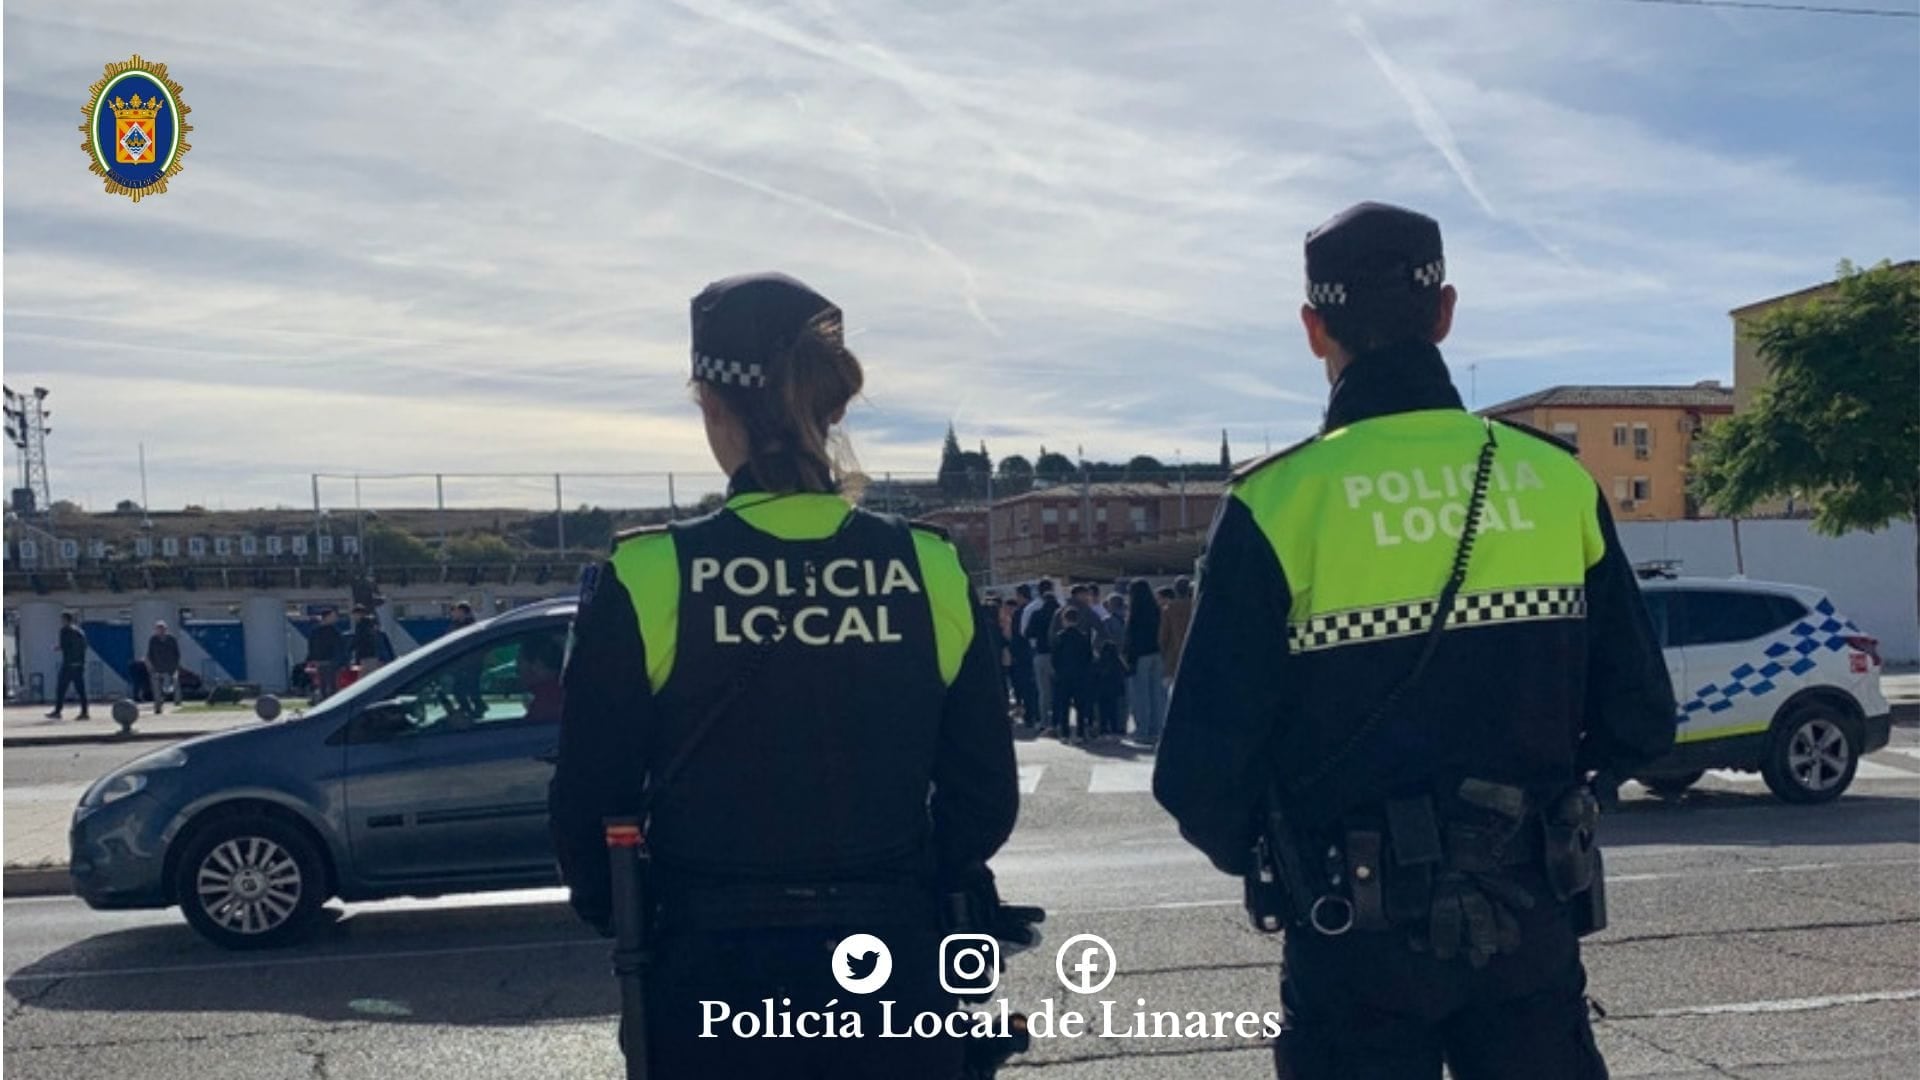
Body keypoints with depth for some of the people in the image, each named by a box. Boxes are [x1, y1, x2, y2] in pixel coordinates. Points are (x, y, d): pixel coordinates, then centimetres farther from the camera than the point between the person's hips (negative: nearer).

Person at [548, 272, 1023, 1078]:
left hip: (716, 982, -1)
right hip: (892, 974, 2)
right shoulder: (932, 573, -6)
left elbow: (589, 803, -5)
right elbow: (984, 797, 0)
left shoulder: (646, 580, -12)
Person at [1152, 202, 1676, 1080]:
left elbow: (1203, 762, -15)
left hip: (1361, 933, -2)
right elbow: (1637, 718, 1)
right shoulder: (1558, 482, -4)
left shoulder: (1278, 502, -14)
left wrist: (1253, 852, 7)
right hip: (1531, 917, 3)